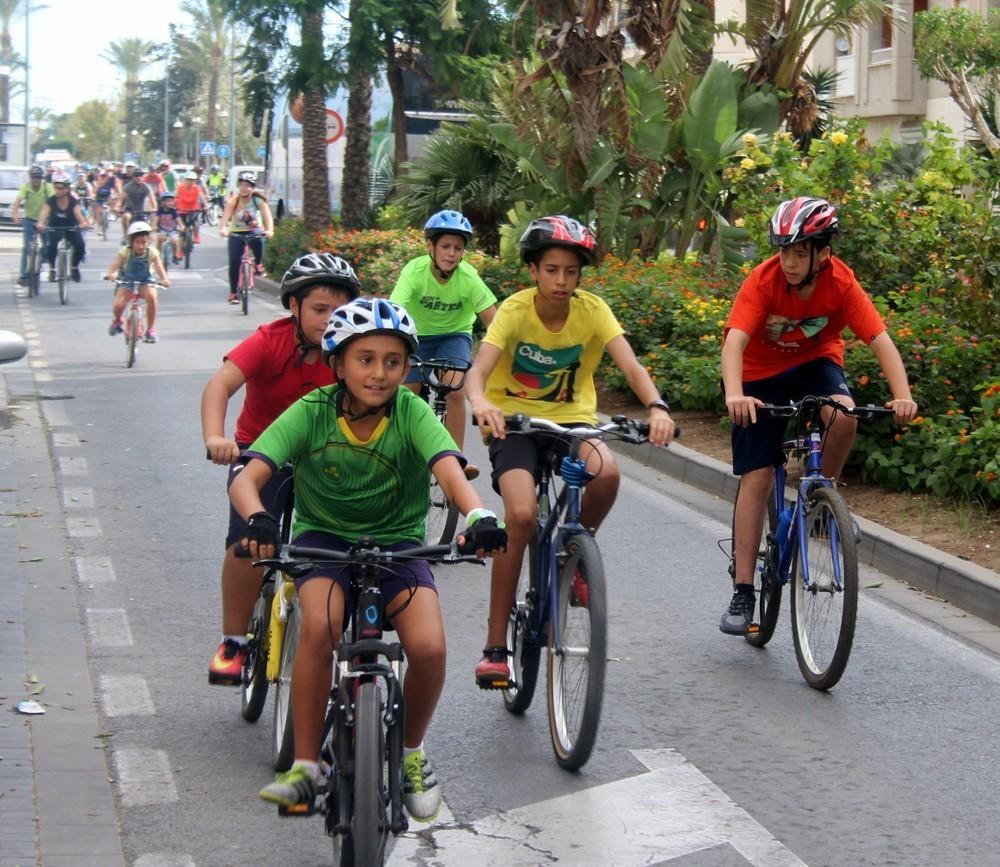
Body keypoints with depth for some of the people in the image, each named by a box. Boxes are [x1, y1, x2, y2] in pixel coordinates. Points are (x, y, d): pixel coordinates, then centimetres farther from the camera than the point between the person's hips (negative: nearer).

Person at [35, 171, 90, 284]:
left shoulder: (73, 201, -15)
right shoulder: (50, 201, -16)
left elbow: (78, 214, -31)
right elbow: (44, 214, -30)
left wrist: (84, 223, -53)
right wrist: (40, 224, -53)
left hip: (71, 228, 1)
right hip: (55, 228, -1)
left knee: (80, 245, -25)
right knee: (51, 244, -32)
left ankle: (75, 267, 3)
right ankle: (52, 268, -11)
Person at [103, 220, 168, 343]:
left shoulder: (152, 252, -10)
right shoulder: (126, 251, -11)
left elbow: (159, 267, -22)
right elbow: (115, 264, -24)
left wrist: (164, 279, -41)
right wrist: (110, 274, -46)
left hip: (145, 283, 0)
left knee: (151, 296, -34)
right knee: (118, 305, -25)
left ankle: (151, 329, -17)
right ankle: (117, 321, 17)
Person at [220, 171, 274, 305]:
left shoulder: (258, 200, -13)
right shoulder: (233, 201, -13)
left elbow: (267, 216, -26)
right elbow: (225, 216, -27)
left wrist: (269, 230, -45)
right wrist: (223, 228, -49)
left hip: (254, 231, -1)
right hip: (236, 233, 1)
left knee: (257, 238, -37)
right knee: (234, 262, -14)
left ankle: (259, 264, -11)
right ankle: (233, 293, -2)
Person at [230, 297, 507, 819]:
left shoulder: (411, 413, -14)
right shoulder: (311, 413, -14)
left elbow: (449, 469, -30)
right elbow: (246, 479, -23)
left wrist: (479, 516, -51)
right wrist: (257, 520, -46)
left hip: (396, 541, 1)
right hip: (323, 536, 0)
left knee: (428, 648, -23)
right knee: (320, 625, -32)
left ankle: (411, 752, 8)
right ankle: (304, 766, -16)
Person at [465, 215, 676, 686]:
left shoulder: (592, 310, -9)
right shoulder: (516, 310, -14)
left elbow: (631, 365, -20)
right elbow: (478, 370, -27)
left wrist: (656, 406, -41)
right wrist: (481, 403, -51)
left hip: (571, 418, 2)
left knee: (606, 472, -33)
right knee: (522, 515, -26)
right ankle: (495, 646, -14)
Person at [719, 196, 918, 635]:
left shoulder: (841, 283, -22)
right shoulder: (763, 280, -25)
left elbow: (880, 339, -28)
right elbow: (735, 339, -36)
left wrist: (902, 395, -43)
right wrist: (734, 394, -54)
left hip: (815, 362, 1)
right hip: (762, 373, -1)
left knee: (843, 416, -33)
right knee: (756, 476, -8)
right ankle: (743, 591, -3)